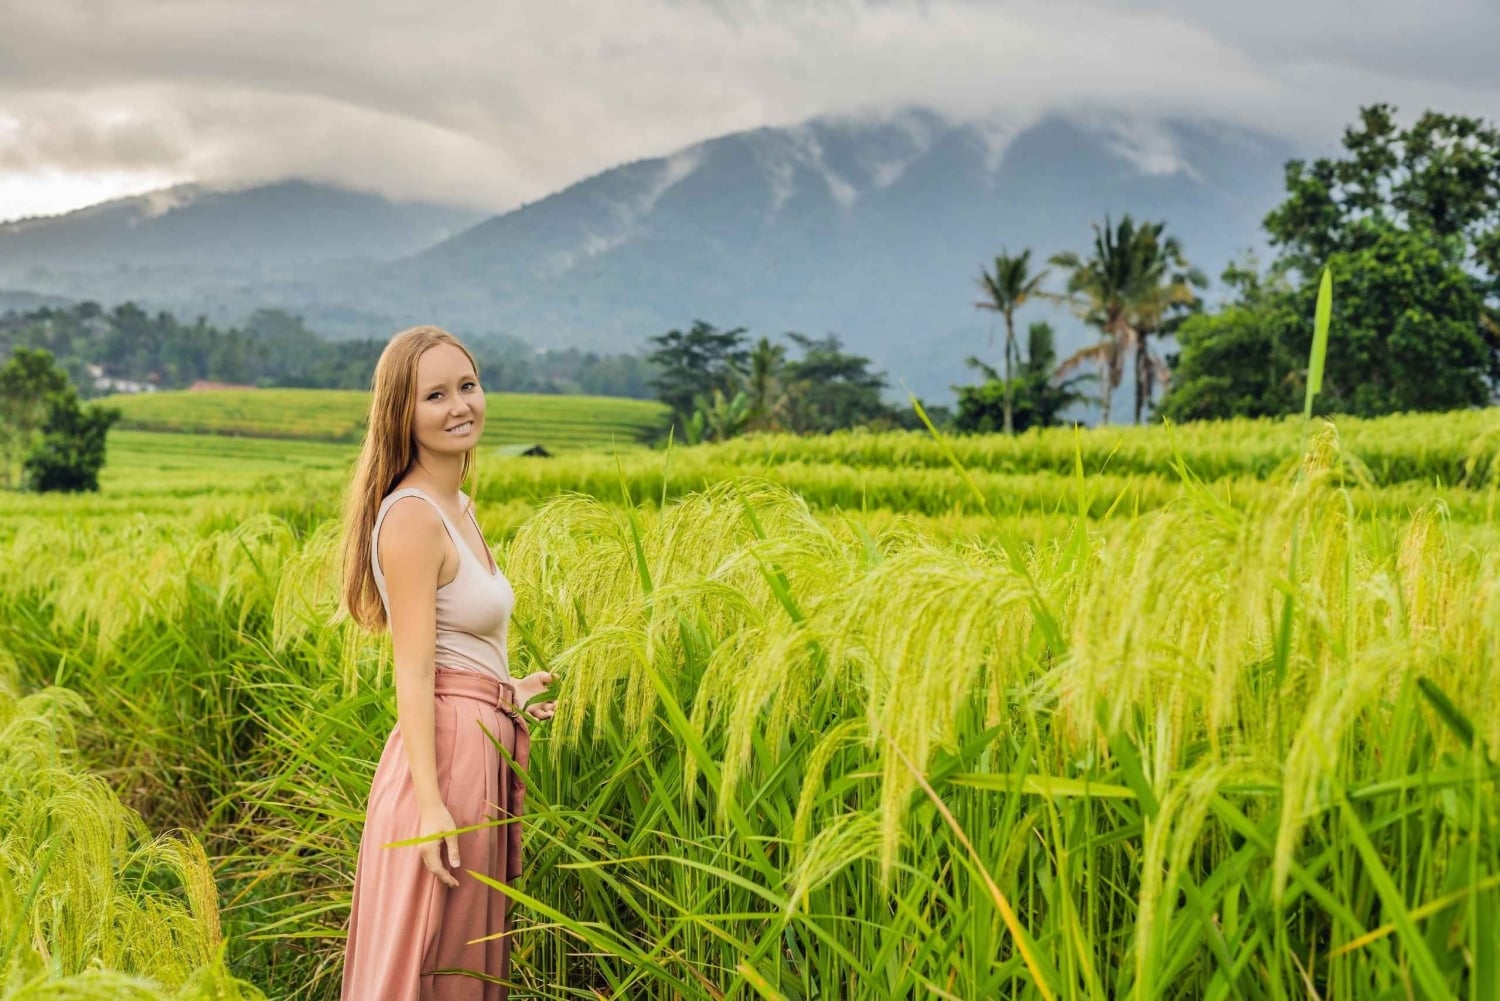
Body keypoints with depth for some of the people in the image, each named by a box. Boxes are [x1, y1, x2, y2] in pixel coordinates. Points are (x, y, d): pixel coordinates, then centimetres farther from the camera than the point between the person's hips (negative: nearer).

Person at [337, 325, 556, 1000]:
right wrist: (430, 805, -22)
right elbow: (413, 673, -19)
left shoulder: (455, 507, 13)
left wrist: (509, 688, 15)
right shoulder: (412, 515, -15)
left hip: (482, 749, 9)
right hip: (446, 752, -9)